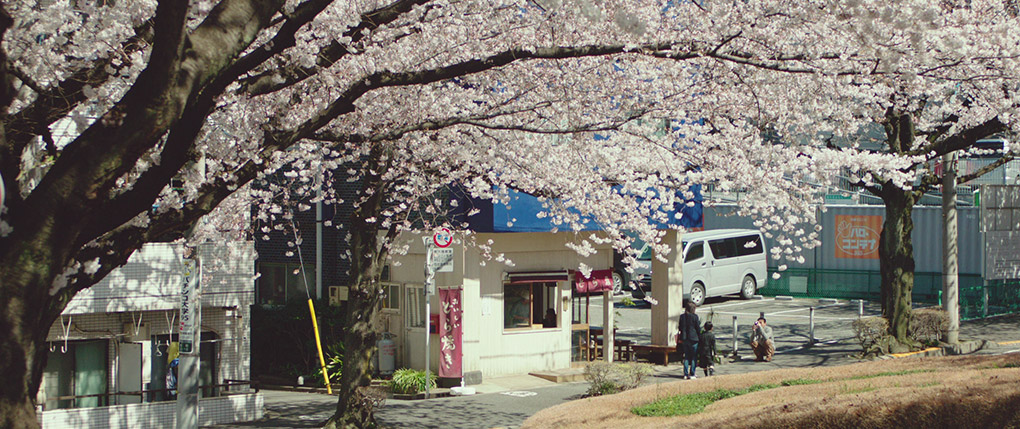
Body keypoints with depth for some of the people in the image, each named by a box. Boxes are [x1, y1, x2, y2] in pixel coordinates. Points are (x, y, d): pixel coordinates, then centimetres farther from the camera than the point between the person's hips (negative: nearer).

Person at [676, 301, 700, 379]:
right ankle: (692, 374, 2)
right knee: (694, 357, 5)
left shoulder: (682, 316, 2)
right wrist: (699, 323, 9)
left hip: (684, 339, 4)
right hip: (693, 339, -4)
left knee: (686, 357, 11)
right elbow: (698, 328, -9)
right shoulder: (694, 316, -11)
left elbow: (680, 328, 7)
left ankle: (686, 374, 10)